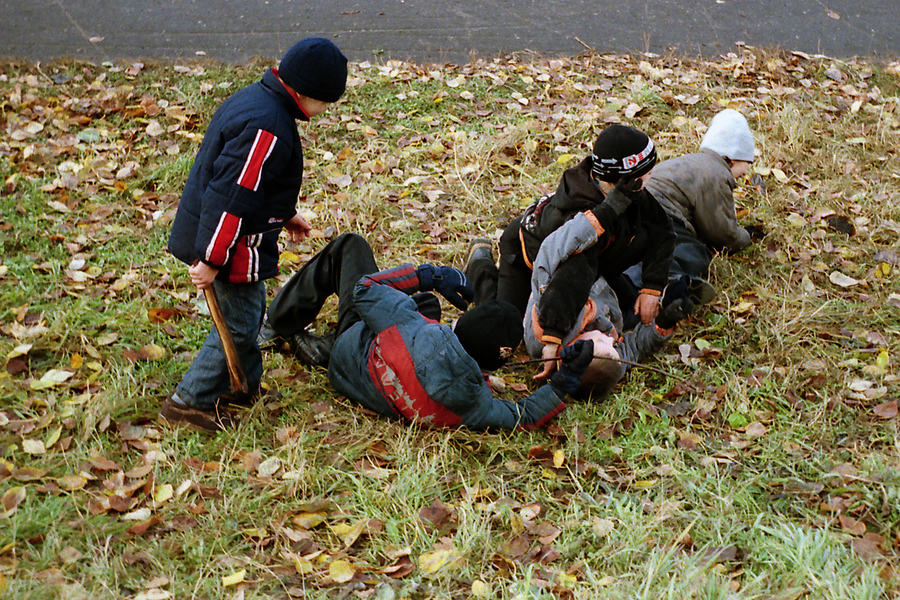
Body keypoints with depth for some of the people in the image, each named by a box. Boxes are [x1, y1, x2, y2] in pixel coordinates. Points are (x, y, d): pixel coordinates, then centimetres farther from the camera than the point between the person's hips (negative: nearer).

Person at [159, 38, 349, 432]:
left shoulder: (254, 99, 7)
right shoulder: (268, 129, -27)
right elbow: (231, 196, -28)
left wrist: (285, 214, 29)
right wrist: (210, 260, -25)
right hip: (230, 239, -10)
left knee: (248, 308, 23)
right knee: (240, 322, 1)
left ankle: (245, 385, 40)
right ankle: (189, 402, 11)